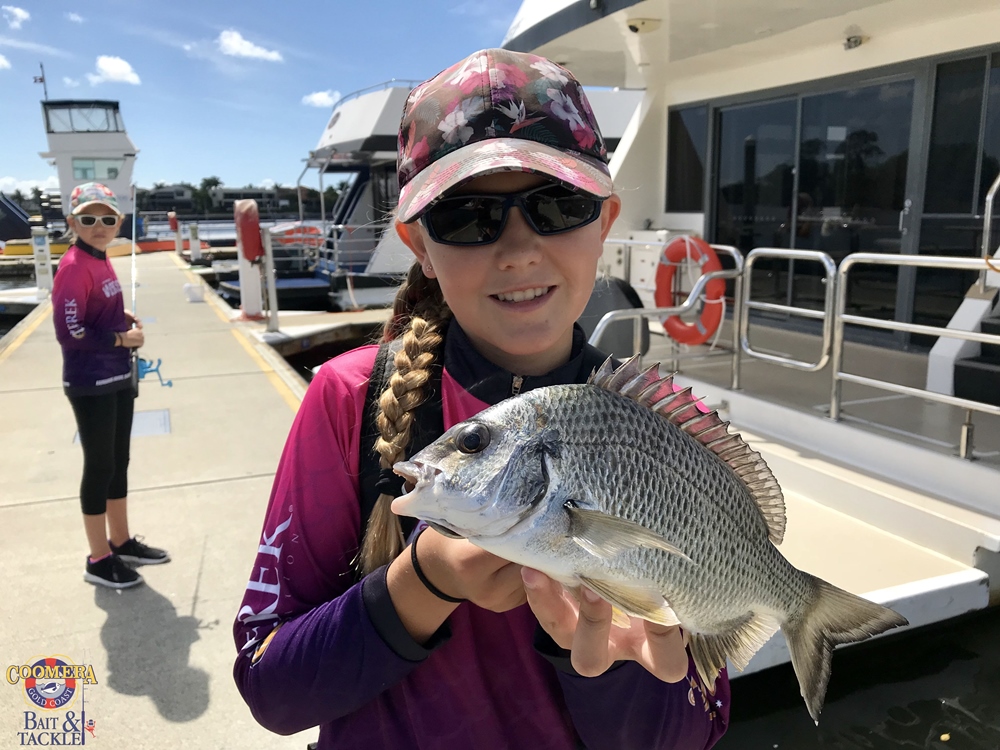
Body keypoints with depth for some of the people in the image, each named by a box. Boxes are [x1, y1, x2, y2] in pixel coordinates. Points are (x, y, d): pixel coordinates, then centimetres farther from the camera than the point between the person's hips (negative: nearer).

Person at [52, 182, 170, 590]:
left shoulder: (101, 260, 8)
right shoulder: (74, 268, -19)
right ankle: (99, 559, 16)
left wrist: (123, 317, 4)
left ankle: (121, 541, 32)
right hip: (91, 386, -9)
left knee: (118, 462, 17)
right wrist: (122, 338, -16)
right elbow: (69, 333, -24)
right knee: (100, 466, 2)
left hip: (117, 378, 9)